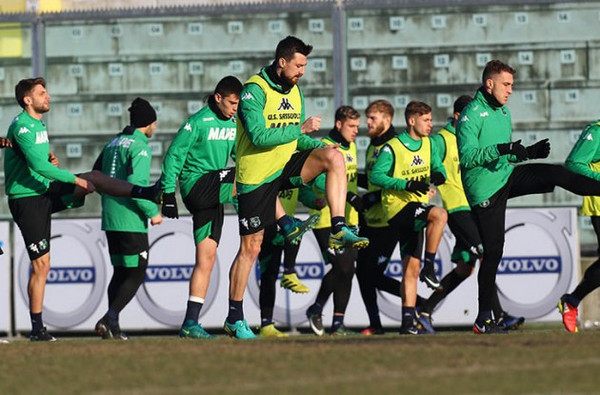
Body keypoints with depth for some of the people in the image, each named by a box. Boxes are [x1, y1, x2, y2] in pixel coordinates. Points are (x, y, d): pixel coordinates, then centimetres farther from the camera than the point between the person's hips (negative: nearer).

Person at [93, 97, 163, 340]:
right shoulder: (139, 147, -11)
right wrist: (152, 212, -14)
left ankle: (113, 327, 11)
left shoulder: (113, 144, 14)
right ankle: (109, 319, -16)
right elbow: (135, 183, -21)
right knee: (136, 274, -4)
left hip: (110, 219, 8)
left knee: (120, 272, 15)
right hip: (131, 220, -8)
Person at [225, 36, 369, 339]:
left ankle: (338, 230, -23)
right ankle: (234, 318, 9)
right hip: (256, 175, -6)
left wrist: (316, 144, -4)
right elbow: (259, 136, -26)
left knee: (333, 156, -20)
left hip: (287, 166, 6)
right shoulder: (254, 90, -15)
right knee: (251, 248, -1)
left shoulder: (295, 90, 9)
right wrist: (300, 129, -24)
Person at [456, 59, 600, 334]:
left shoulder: (503, 112, 12)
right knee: (493, 251, -4)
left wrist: (529, 152, 2)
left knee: (554, 173, -9)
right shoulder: (471, 115, -15)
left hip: (507, 177, 7)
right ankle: (484, 319, 4)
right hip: (485, 190, -7)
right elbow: (467, 156, -24)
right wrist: (501, 149, -33)